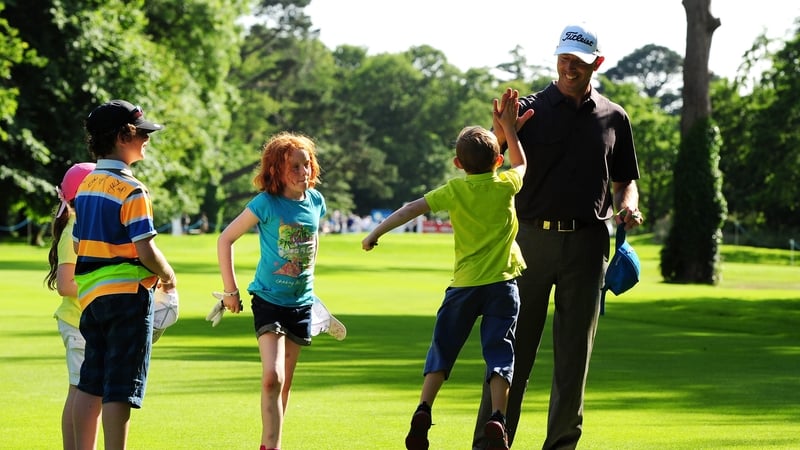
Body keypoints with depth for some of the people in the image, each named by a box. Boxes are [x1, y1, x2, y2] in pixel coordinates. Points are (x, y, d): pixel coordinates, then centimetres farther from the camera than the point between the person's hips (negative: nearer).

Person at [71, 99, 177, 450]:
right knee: (120, 390, -6)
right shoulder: (131, 190, -13)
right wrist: (167, 275, 3)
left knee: (90, 385, 12)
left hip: (90, 293, 8)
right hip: (128, 293, -8)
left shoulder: (86, 185, 11)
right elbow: (146, 251, -18)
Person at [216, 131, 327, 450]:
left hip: (301, 301, 5)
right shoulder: (267, 203, -15)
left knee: (284, 382, 11)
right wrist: (230, 290, -8)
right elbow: (225, 239, -9)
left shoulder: (315, 201, -1)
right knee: (272, 377, -19)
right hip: (269, 300, -5)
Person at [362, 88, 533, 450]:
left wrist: (377, 233, 0)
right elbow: (522, 164, 23)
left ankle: (424, 410, -3)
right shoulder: (506, 185, 1)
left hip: (464, 284, 0)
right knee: (498, 353, -1)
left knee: (443, 348, 10)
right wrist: (508, 129, 27)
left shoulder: (455, 191, -1)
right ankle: (496, 417, -18)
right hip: (501, 284, 0)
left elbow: (413, 208, -5)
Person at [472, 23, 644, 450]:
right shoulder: (529, 108, 2)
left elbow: (624, 179, 20)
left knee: (574, 351, 4)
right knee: (513, 347, -1)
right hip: (531, 239, -2)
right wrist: (500, 133, -28)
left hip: (587, 243, 2)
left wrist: (627, 206, -3)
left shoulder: (614, 118, 10)